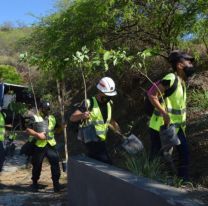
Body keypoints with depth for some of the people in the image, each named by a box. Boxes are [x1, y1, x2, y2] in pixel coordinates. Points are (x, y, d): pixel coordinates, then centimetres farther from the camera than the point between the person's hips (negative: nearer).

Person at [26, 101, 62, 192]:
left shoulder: (52, 118, 17)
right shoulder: (35, 118, 0)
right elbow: (28, 130, -7)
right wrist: (37, 134, -17)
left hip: (51, 144, 3)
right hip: (39, 145, -3)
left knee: (55, 163, -6)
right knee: (37, 165, 8)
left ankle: (56, 182, 2)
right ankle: (34, 183, 26)